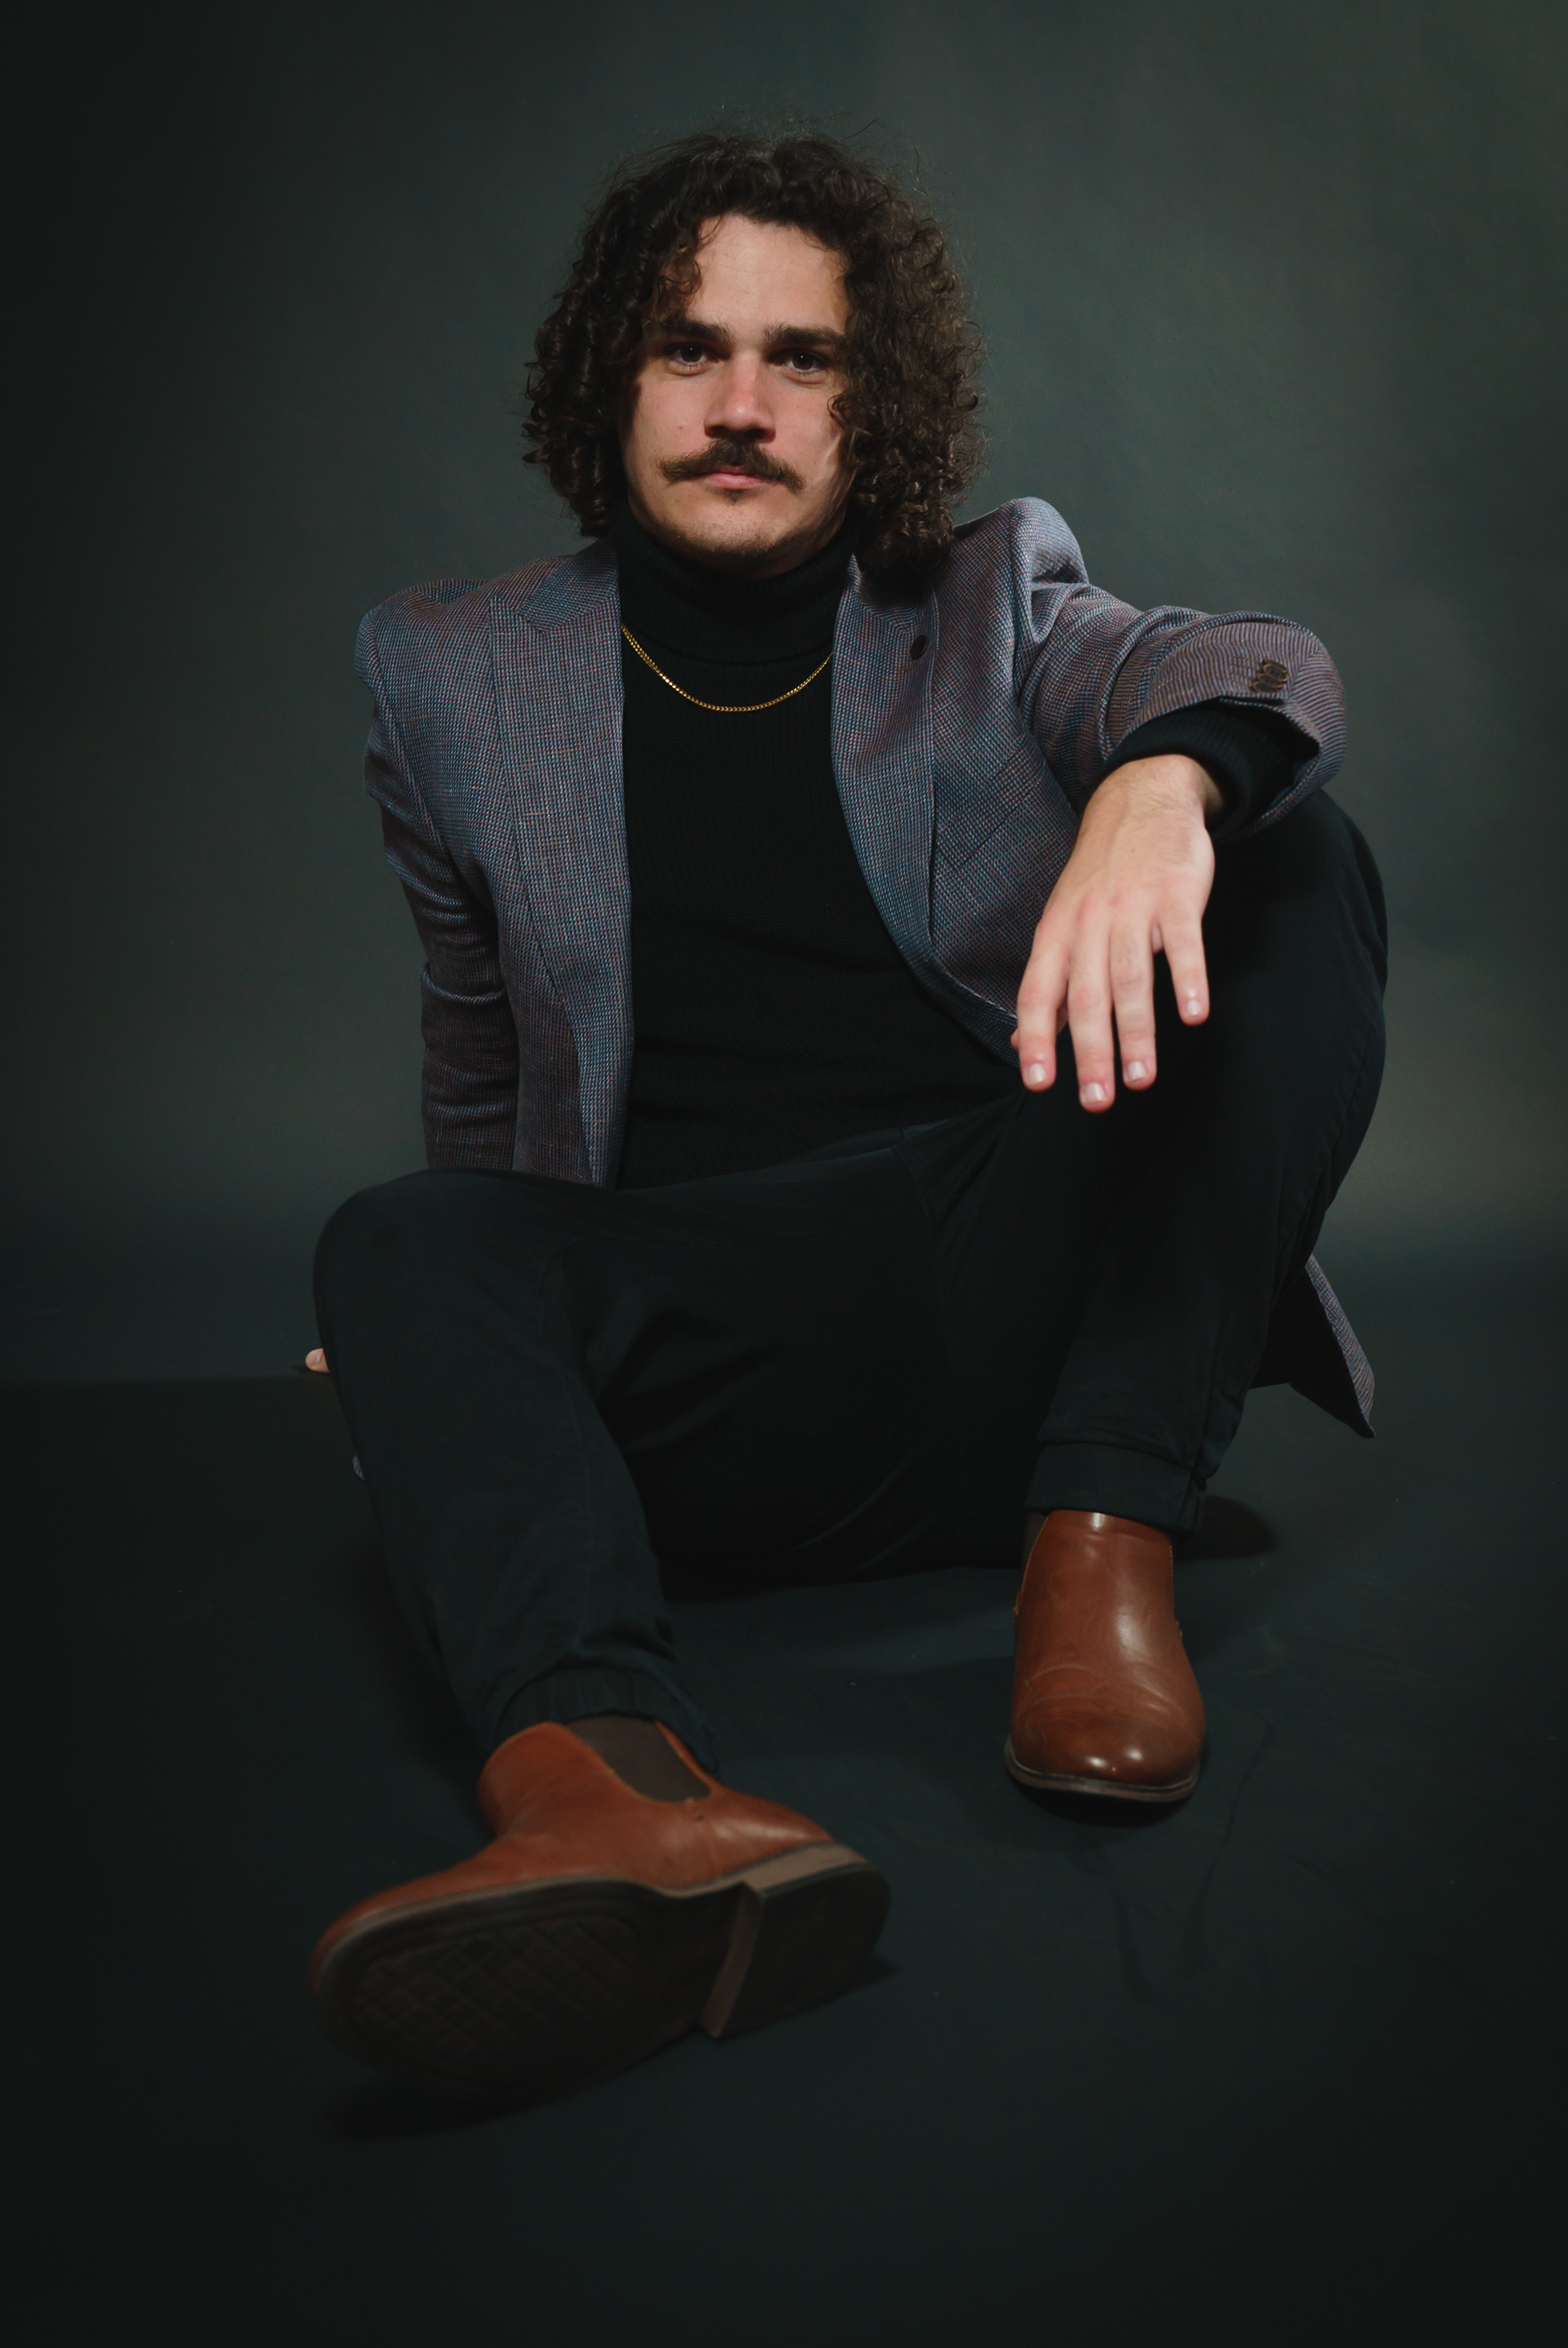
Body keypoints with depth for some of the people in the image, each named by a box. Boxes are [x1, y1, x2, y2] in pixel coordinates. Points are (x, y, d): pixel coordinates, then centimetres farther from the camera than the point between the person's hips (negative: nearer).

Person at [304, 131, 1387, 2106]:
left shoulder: (992, 603, 13)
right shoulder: (457, 673, 15)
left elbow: (1245, 667, -10)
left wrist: (1163, 780, -34)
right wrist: (473, 1343, 18)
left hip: (1030, 1312, 1)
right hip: (693, 1376, 0)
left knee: (1286, 861, -16)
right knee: (402, 1246, -27)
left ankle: (1100, 1545, -26)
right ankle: (617, 1793, -55)